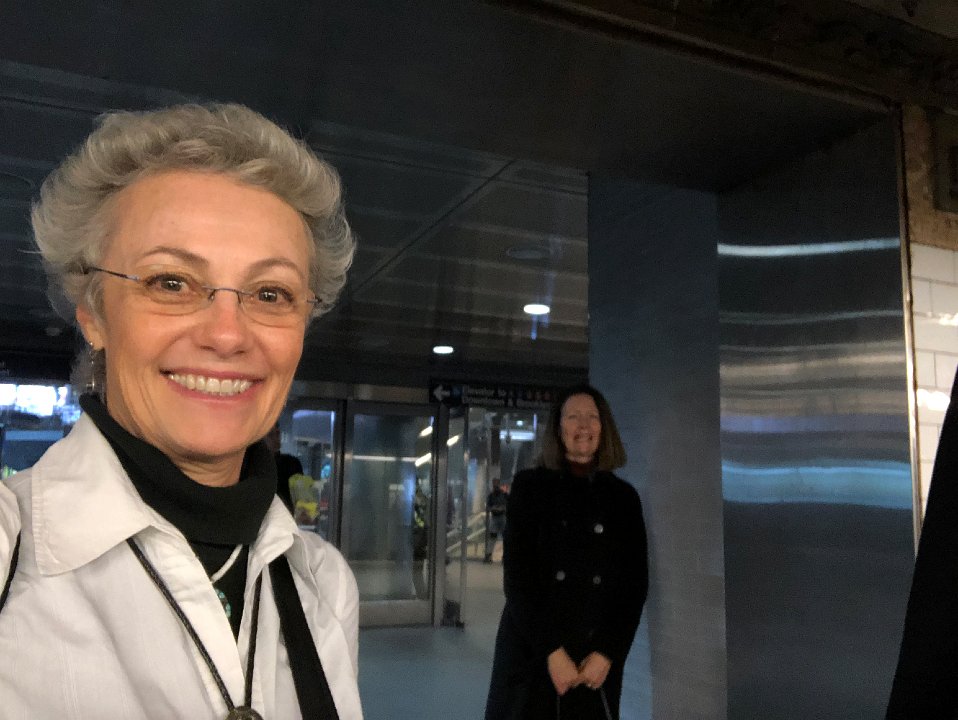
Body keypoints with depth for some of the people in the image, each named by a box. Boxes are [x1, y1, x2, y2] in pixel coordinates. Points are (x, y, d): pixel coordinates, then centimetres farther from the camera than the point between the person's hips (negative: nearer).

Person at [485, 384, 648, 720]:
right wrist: (551, 651, -12)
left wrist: (608, 653, -7)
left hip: (597, 661, 2)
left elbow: (636, 583, 3)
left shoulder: (624, 496, 5)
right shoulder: (530, 486, 0)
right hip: (530, 653, -1)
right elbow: (517, 576, -6)